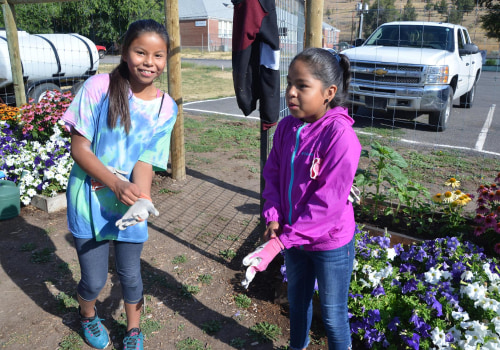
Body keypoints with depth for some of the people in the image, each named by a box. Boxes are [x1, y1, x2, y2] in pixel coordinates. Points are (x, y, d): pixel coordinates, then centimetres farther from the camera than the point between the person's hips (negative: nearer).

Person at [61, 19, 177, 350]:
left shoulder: (166, 108, -6)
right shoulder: (99, 87, -13)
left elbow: (146, 161, -10)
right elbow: (79, 149, -12)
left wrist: (141, 200, -29)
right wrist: (115, 184, -24)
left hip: (131, 201, 2)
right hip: (90, 199, -1)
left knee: (130, 274, 13)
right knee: (94, 280, 9)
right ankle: (88, 316, 45)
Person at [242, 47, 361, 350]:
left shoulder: (340, 136, -26)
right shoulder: (287, 127, -6)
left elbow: (328, 203, -27)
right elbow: (273, 174, 0)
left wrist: (281, 242, -26)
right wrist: (273, 218, -15)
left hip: (331, 244, -6)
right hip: (294, 237, 6)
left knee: (333, 316, 15)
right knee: (297, 302, 28)